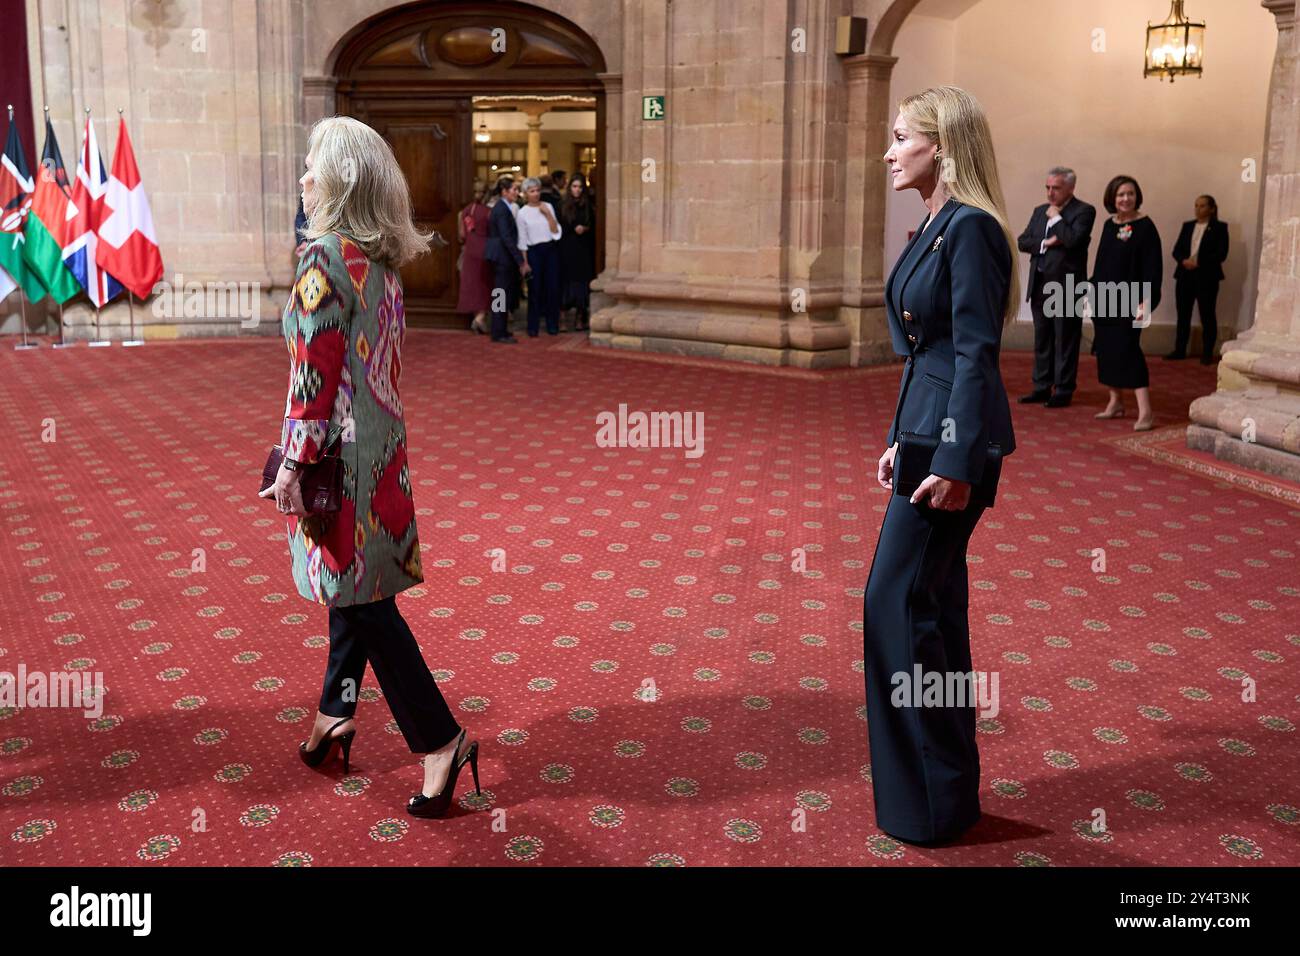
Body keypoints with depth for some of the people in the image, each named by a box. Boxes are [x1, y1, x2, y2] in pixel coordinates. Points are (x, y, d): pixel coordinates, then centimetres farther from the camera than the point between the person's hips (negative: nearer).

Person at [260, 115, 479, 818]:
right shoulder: (382, 261, 8)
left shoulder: (323, 262, -18)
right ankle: (335, 714, 34)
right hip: (381, 437, 9)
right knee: (352, 587, 19)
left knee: (360, 597, -2)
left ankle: (439, 740, 1)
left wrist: (293, 465, -15)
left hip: (341, 447, -9)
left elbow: (313, 375, -19)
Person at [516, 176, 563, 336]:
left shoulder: (548, 207, 4)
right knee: (535, 289, -1)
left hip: (551, 249, 2)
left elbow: (556, 231, -1)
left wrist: (548, 214, -11)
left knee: (552, 286, 2)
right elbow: (522, 240, 2)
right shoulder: (523, 212, 0)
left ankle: (552, 324, 14)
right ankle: (533, 327, 7)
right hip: (534, 251, -2)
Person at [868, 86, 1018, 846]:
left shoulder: (971, 227, -15)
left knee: (898, 600, -4)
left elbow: (975, 353, -19)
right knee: (932, 599, 15)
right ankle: (945, 784, 28)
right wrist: (902, 439, 19)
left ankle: (931, 800, 10)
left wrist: (955, 462, -21)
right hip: (928, 426, 10)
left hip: (955, 438, -10)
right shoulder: (938, 225, 14)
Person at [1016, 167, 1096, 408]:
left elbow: (1073, 239, -20)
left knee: (1065, 341, -1)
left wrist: (1056, 218, -10)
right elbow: (1022, 242, 8)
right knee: (1042, 340, 11)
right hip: (1039, 285, 6)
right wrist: (1046, 242, -8)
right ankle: (1042, 387, 18)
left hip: (1066, 286, -6)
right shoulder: (1040, 211, 15)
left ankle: (1063, 390, 5)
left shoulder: (1084, 211, -4)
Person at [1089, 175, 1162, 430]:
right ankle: (1115, 402, 23)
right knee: (1106, 349, 10)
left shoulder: (1145, 226, -8)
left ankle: (1145, 411, -13)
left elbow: (1153, 266, -12)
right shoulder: (1109, 225, 10)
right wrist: (1093, 292, 14)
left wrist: (1146, 301, -19)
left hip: (1129, 299, -7)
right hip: (1104, 298, 7)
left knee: (1127, 349, -13)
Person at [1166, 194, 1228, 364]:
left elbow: (1221, 253, -8)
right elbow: (1177, 250, 9)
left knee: (1207, 316, 0)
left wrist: (1199, 263, -17)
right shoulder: (1187, 226, 14)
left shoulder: (1220, 227, 0)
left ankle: (1207, 353, 6)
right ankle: (1180, 350, 12)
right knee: (1183, 315, 6)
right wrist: (1184, 261, -12)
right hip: (1185, 275, 4)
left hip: (1207, 277, -4)